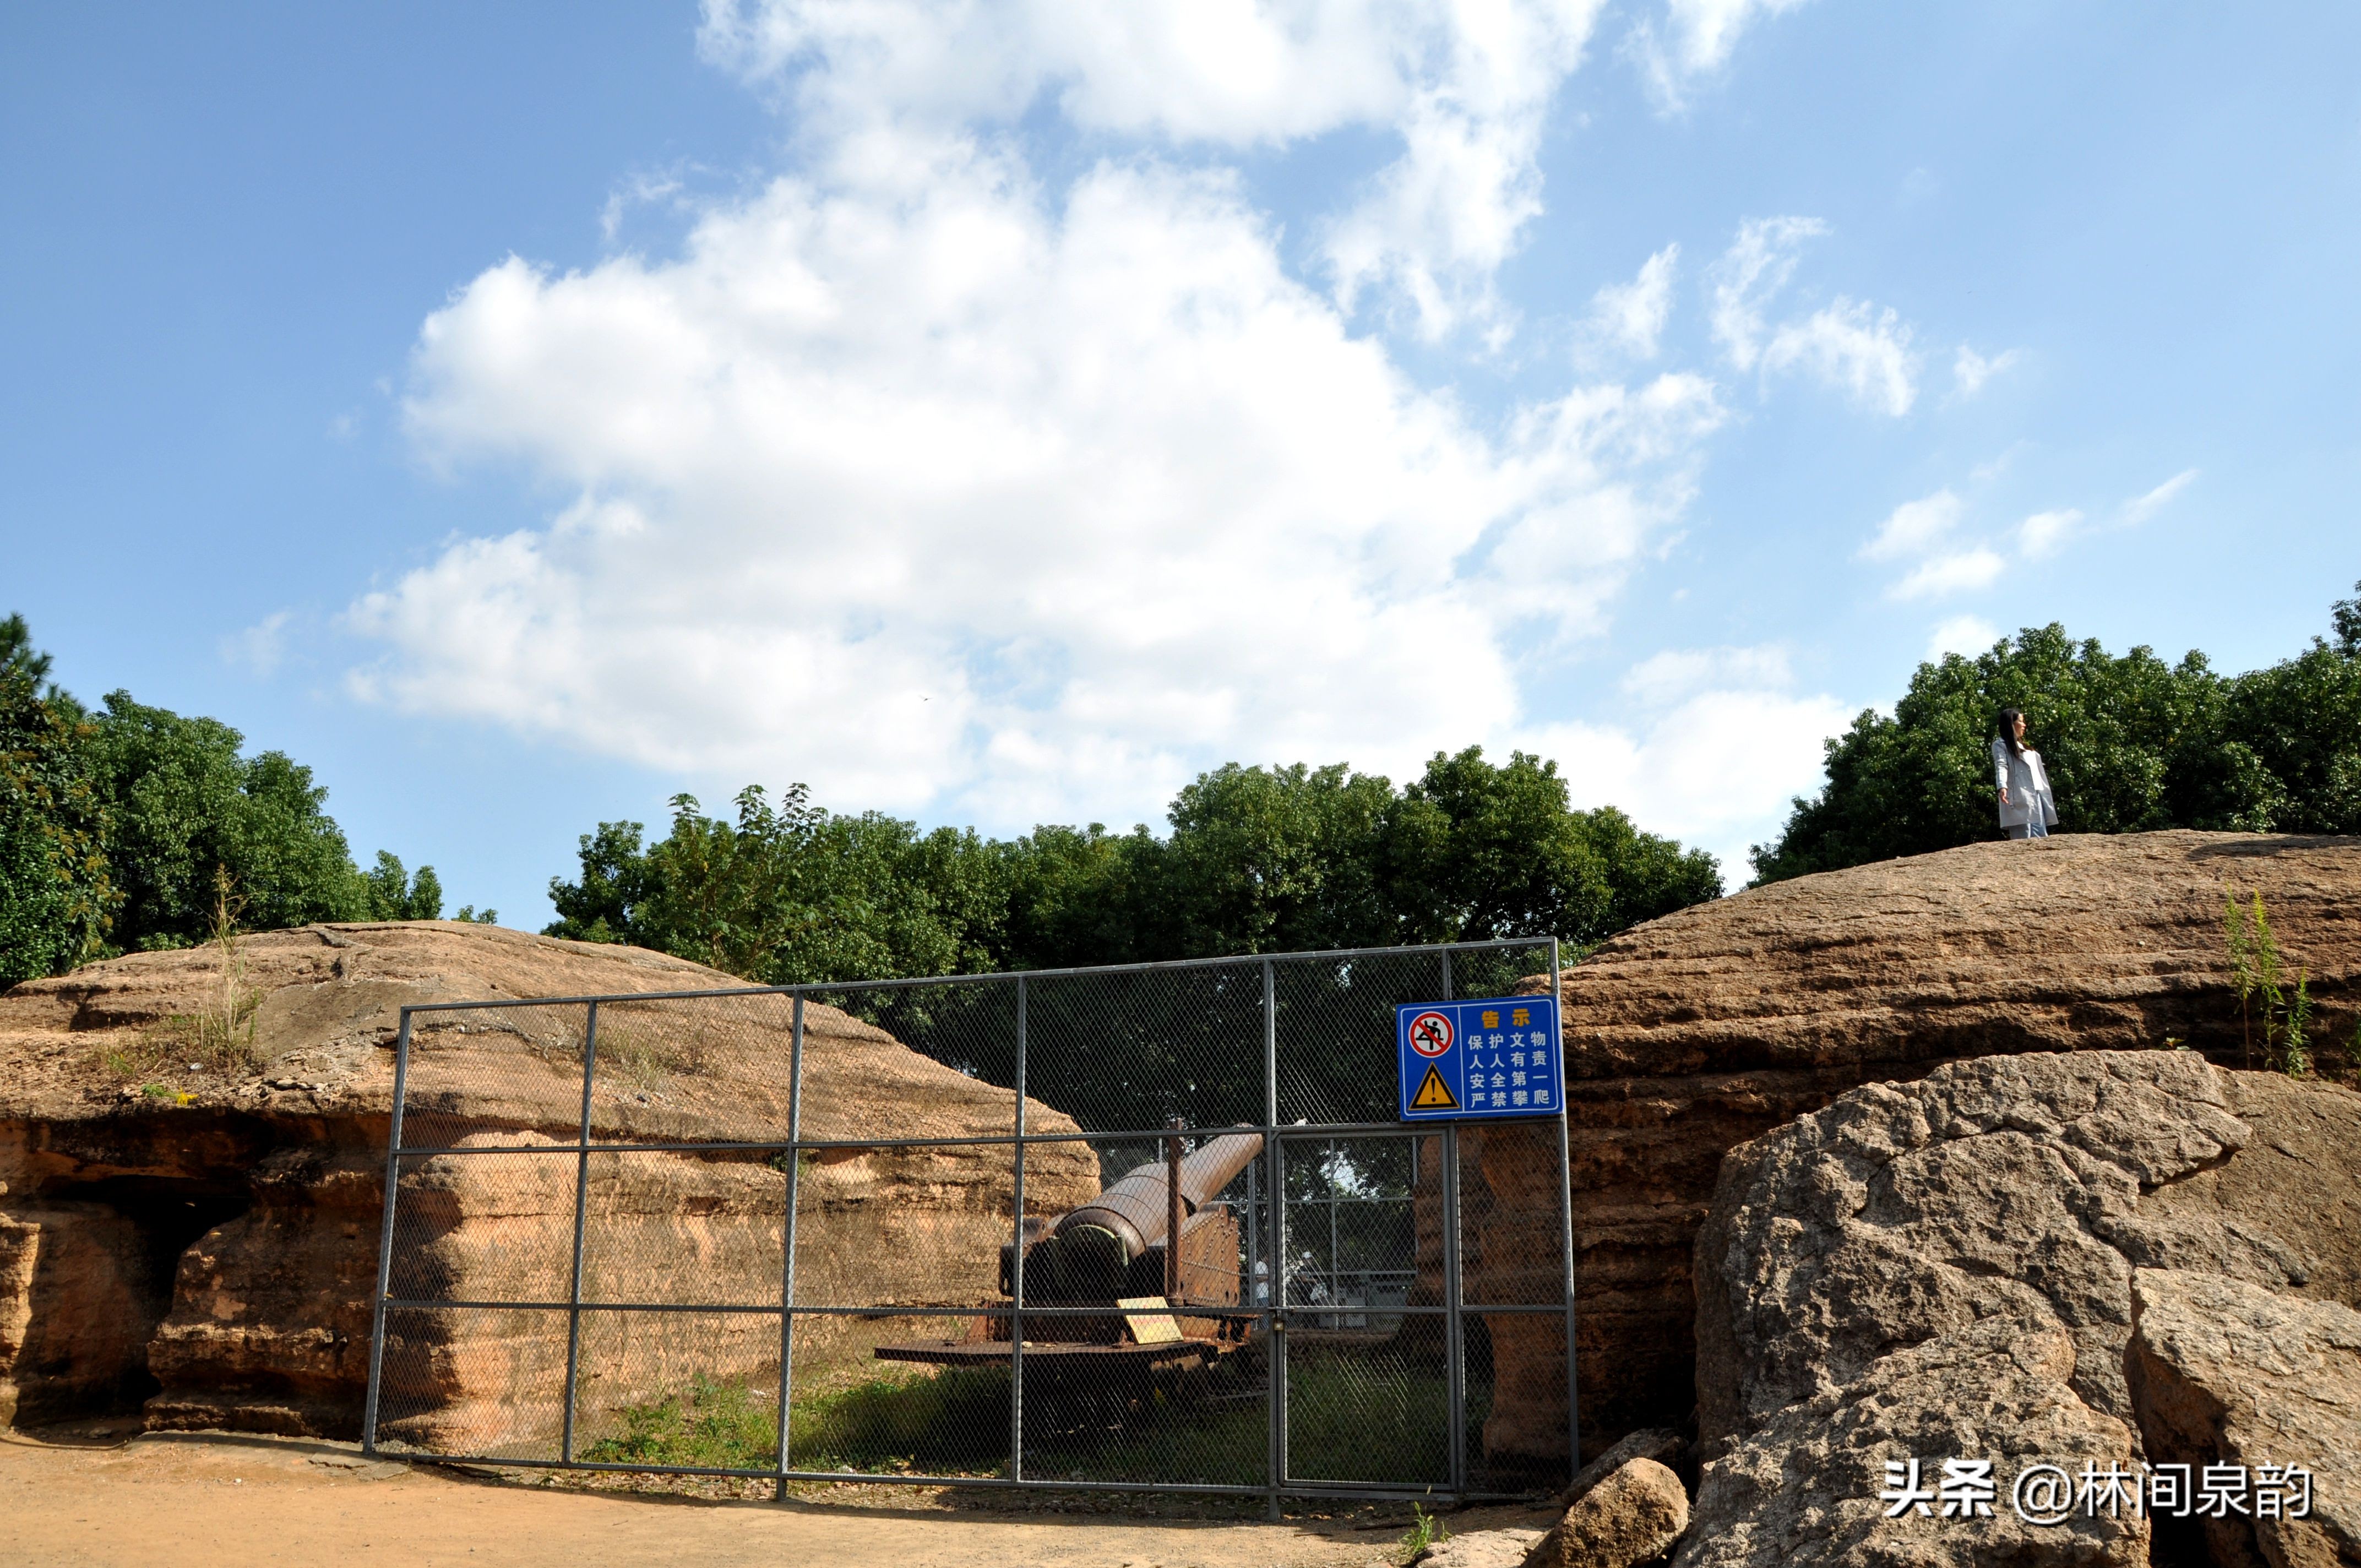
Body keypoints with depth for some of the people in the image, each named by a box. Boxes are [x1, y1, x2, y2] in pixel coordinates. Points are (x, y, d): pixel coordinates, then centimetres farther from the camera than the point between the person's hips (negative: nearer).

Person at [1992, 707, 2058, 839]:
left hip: (2036, 798, 8)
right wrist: (2003, 787, -32)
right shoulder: (2001, 744, 3)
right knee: (2024, 842, -15)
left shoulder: (2023, 746, 29)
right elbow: (2001, 767, -14)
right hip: (2020, 800, -8)